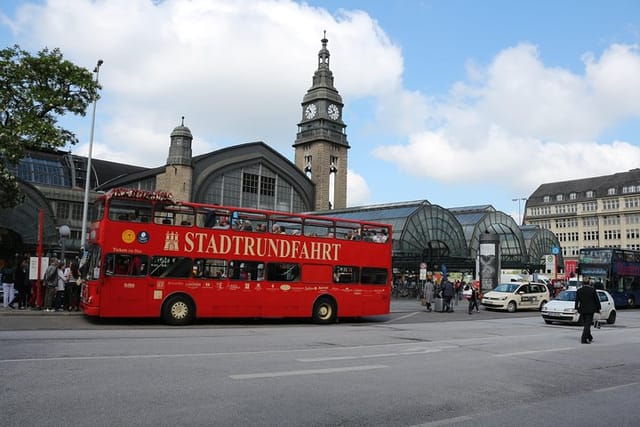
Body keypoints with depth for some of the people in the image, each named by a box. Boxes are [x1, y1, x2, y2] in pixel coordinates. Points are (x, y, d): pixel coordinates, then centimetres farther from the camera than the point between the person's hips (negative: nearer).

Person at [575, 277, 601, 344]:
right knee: (587, 324, -3)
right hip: (590, 310, -3)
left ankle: (589, 337, 32)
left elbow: (577, 301, 0)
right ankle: (584, 339, -13)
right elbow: (597, 300, -1)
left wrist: (577, 308, 7)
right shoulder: (592, 290, -7)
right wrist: (598, 308, 8)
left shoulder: (579, 290, -2)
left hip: (582, 310, 3)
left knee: (586, 324, 19)